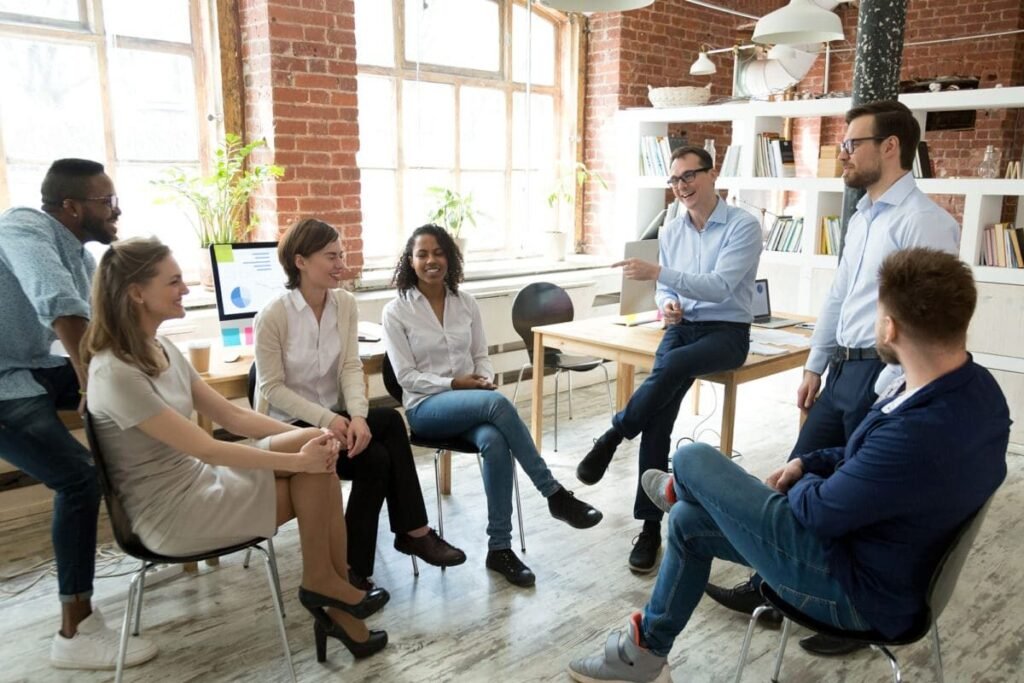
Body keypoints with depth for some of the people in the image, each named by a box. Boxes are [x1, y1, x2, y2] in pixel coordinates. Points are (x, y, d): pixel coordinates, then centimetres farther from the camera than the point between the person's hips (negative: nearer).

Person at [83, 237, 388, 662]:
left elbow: (233, 416, 5)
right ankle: (325, 585, 6)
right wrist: (299, 460, -20)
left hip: (197, 482, 8)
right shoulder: (115, 374, -23)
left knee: (316, 453, -11)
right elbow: (205, 449, -24)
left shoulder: (162, 350, 6)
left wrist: (309, 439, -9)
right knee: (313, 475, -14)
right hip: (170, 515, -8)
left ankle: (332, 586, -2)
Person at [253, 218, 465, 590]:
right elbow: (272, 388, -14)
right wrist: (327, 419, -26)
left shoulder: (345, 304, 0)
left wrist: (357, 415, -26)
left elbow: (351, 367, -7)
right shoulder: (272, 316, -15)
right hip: (289, 426, -5)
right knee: (374, 457, -26)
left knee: (388, 421, -25)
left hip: (333, 415, 5)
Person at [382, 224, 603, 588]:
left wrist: (484, 379, -10)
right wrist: (454, 384, -17)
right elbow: (406, 376, -7)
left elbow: (481, 356, 12)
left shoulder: (466, 302, 8)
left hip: (473, 402, 4)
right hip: (426, 407, -3)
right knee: (497, 403, -35)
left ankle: (499, 548, -21)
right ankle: (555, 495, -25)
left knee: (495, 443, -33)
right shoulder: (396, 311, -3)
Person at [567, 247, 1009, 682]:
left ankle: (678, 491, 36)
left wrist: (802, 483, 0)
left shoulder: (921, 436, -39)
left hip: (856, 588, -9)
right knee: (689, 521, 14)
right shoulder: (973, 385, -7)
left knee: (692, 460, -4)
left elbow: (818, 510, -23)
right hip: (885, 556, 9)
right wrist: (810, 464, 3)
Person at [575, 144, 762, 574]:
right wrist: (665, 304, -6)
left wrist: (658, 272, -28)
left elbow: (720, 286, -21)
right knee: (657, 416, -20)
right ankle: (650, 527, -15)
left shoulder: (743, 226, -8)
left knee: (673, 366, -38)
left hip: (727, 332, -4)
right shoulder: (671, 232, 10)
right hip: (682, 327, 4)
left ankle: (610, 439, -16)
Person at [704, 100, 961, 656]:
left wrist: (886, 393, -21)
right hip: (844, 371, 9)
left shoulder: (923, 221, -15)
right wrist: (814, 367, 18)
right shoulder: (862, 218, 14)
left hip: (883, 377, -9)